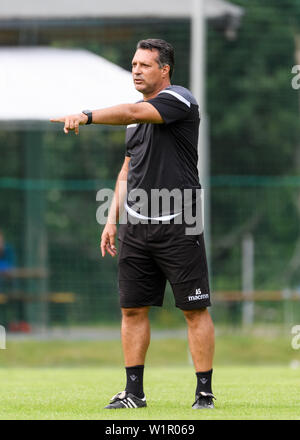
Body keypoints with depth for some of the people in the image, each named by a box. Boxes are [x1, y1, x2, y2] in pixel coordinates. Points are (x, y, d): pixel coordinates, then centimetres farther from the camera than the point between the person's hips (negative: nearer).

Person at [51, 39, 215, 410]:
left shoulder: (179, 99, -8)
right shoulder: (137, 114, 16)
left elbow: (131, 113, -25)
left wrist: (87, 116, -35)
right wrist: (113, 219, 15)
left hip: (177, 226, -7)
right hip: (135, 225, 7)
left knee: (195, 310, -4)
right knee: (132, 309, 5)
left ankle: (205, 393, 0)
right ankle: (134, 393, 11)